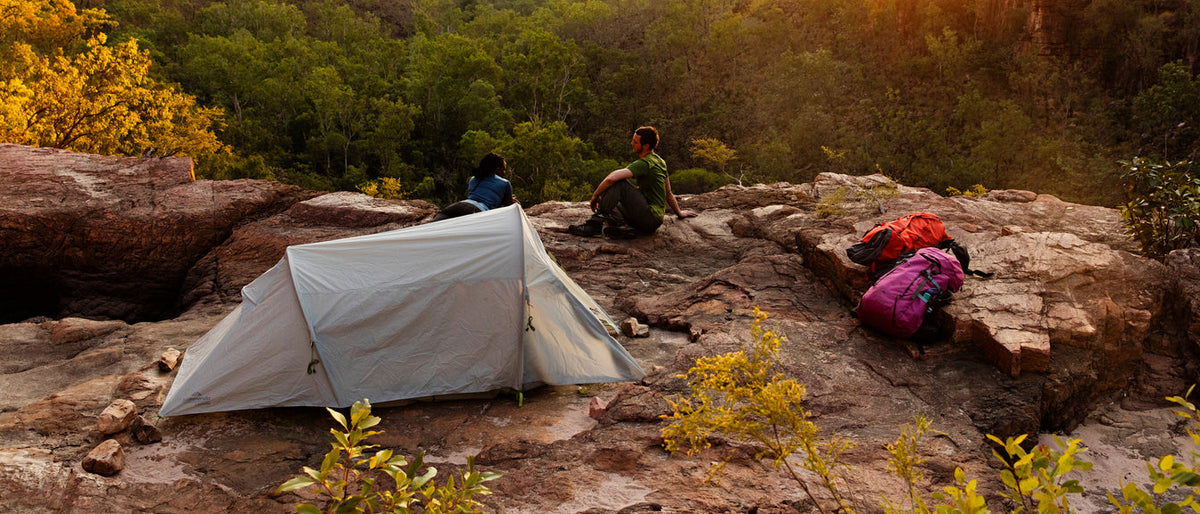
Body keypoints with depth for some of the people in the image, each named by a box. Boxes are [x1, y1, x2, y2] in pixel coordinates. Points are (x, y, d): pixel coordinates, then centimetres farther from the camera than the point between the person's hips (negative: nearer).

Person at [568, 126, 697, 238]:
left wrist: (595, 195, -10)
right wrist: (679, 213, 35)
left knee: (620, 183, -18)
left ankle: (596, 222, -26)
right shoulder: (660, 161, 14)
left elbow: (612, 178, -24)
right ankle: (623, 227, -10)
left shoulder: (644, 164, -15)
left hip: (650, 218, -10)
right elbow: (668, 193, 23)